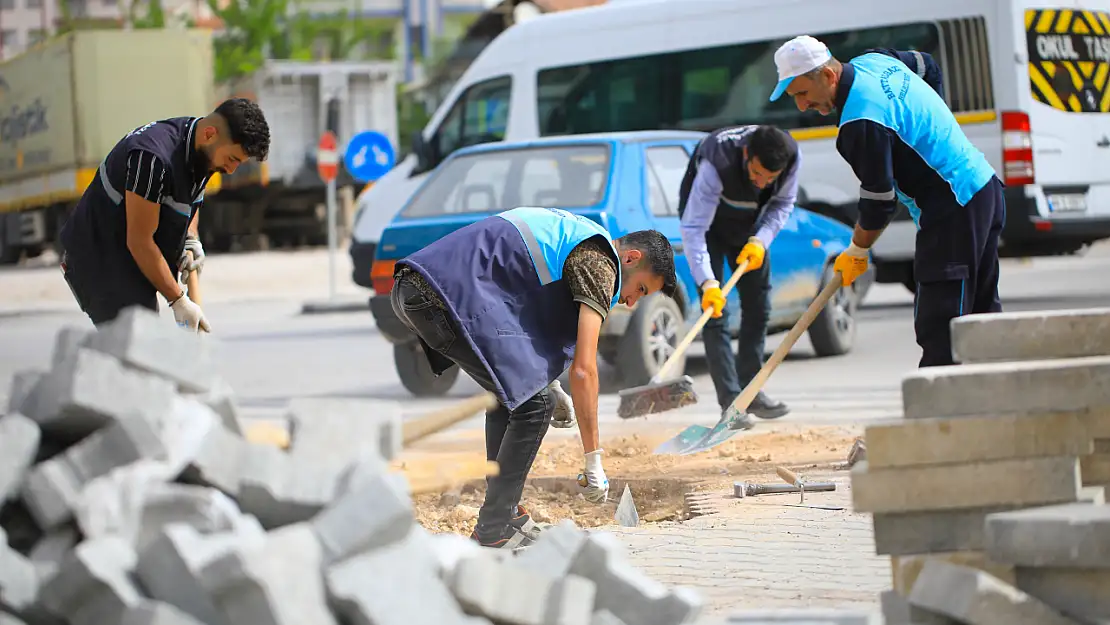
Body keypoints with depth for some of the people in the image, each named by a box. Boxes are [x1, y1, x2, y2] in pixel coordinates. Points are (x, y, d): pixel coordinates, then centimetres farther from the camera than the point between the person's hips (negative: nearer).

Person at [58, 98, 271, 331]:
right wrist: (179, 301, -19)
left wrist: (191, 240, 2)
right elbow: (139, 242, -25)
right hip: (99, 264, -10)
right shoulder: (153, 157, -30)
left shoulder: (201, 153, 0)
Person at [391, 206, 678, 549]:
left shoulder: (572, 234, 26)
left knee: (512, 390, 22)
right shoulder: (599, 263, -3)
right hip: (447, 296, -10)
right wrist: (593, 463, -3)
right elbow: (583, 369, -8)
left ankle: (504, 512, 25)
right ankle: (494, 532, 1)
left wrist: (544, 379, 33)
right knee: (535, 403, -4)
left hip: (410, 289, 10)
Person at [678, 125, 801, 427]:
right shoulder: (716, 163, -42)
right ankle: (730, 403, -15)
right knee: (715, 312, -13)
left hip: (748, 226, 5)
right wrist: (707, 282, -51)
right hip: (708, 223, -5)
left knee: (758, 306, 7)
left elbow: (783, 203, -8)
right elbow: (693, 229, -42)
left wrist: (760, 240, -24)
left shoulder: (791, 156, -27)